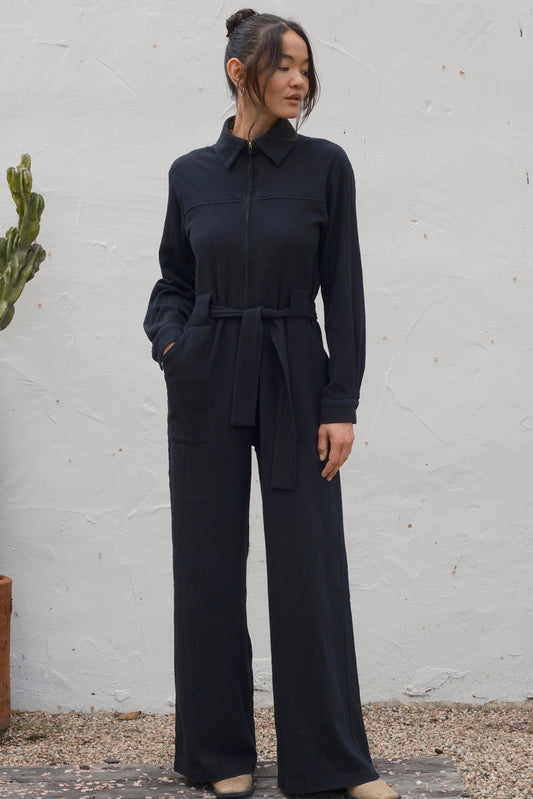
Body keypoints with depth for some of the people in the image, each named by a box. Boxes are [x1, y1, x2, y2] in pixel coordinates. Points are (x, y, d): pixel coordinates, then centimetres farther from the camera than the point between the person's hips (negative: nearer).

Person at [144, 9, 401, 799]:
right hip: (206, 387, 2)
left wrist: (342, 404, -7)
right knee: (210, 567, 6)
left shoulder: (325, 164, 0)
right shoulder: (190, 174, 5)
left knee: (310, 570, 0)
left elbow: (343, 289, -2)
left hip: (295, 382, -2)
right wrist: (168, 339, -6)